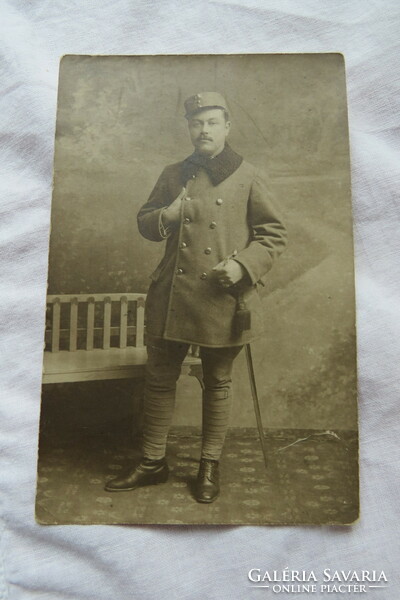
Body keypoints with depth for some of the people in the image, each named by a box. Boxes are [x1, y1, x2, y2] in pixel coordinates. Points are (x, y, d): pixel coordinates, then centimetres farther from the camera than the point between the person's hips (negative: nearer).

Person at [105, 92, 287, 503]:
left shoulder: (248, 178, 1)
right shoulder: (173, 175, 11)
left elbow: (274, 234, 2)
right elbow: (144, 222, 16)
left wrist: (243, 265, -15)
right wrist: (166, 216, -7)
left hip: (224, 300, -3)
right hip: (172, 297, 3)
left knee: (217, 384, 10)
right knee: (159, 379, 9)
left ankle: (210, 466, 28)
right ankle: (153, 462, 27)